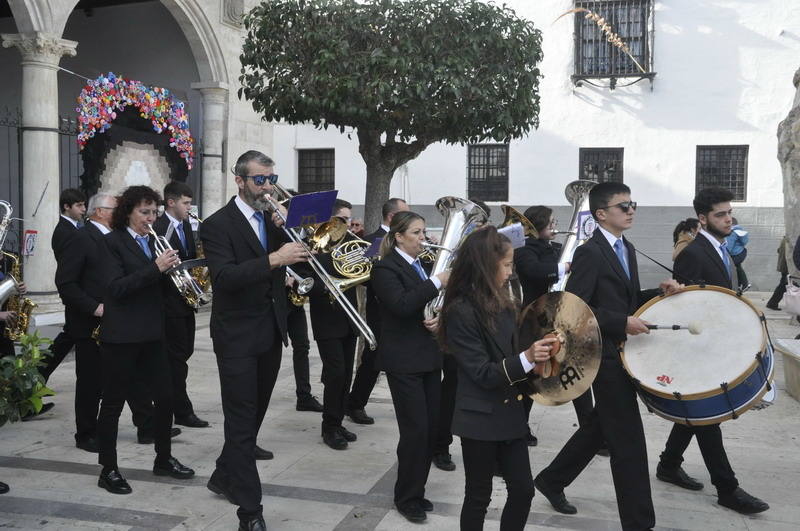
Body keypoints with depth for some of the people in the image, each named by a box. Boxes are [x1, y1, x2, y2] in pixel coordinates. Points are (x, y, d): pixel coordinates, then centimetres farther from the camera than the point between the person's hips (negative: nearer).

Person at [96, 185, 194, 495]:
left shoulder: (154, 242, 12)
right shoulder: (112, 242, -7)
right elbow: (116, 288, -16)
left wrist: (171, 269, -5)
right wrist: (156, 268, -24)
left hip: (152, 334, 6)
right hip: (120, 336, -6)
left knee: (165, 397, 8)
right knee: (113, 403, 4)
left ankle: (163, 459, 24)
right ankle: (108, 470, 15)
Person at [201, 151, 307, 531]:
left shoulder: (273, 218, 9)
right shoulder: (217, 225, -12)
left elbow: (294, 260, 4)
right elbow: (224, 277, -26)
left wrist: (284, 230, -12)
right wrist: (274, 259, -35)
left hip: (271, 332, 7)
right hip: (238, 336, -7)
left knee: (254, 411, 18)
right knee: (241, 420, -5)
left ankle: (225, 476, 37)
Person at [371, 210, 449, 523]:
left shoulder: (424, 265, 14)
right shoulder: (385, 268, -10)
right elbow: (401, 305, -27)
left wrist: (439, 319, -2)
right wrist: (437, 282, -27)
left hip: (429, 357, 8)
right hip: (403, 361, -8)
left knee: (431, 429, 9)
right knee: (415, 430, -6)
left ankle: (416, 491, 23)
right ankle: (406, 497, 10)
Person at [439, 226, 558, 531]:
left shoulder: (502, 303, 6)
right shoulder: (460, 311, -18)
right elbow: (482, 373, -21)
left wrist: (538, 352, 2)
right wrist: (526, 359, -32)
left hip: (509, 412, 7)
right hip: (480, 418, -7)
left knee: (523, 490, 10)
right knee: (479, 496, 7)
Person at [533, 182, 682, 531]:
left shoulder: (627, 249, 12)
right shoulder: (590, 253, -16)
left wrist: (660, 292, 1)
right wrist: (622, 323, -24)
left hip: (622, 353, 9)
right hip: (606, 356, -9)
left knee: (600, 426, 19)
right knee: (629, 440, -3)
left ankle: (552, 480, 35)